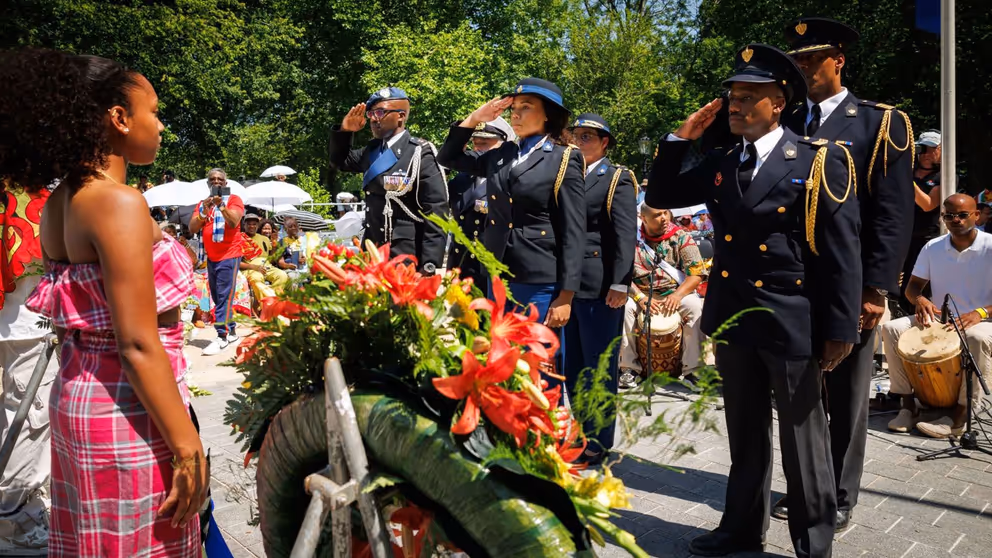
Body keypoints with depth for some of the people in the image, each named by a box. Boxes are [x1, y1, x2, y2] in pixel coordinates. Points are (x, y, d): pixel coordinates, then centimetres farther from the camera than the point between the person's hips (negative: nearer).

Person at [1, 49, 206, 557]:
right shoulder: (119, 202, -19)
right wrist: (187, 448, -18)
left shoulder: (58, 203, 7)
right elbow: (138, 346, -22)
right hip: (129, 415, -9)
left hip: (76, 396, 9)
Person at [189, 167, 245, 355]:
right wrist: (204, 211, -9)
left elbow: (233, 222, -15)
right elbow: (192, 228, 5)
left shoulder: (233, 199, -1)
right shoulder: (202, 204, 15)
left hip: (229, 256, -7)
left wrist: (221, 205, -24)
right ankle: (232, 332, 20)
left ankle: (222, 337, -13)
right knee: (217, 297, 10)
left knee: (224, 296, -11)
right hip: (211, 257, 7)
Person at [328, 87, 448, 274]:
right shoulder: (372, 150, 10)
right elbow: (341, 161, 27)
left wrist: (429, 266, -20)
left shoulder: (421, 153, -11)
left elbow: (436, 212, -15)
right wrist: (344, 131, 6)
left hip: (408, 261, -7)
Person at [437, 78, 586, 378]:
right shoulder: (501, 156, 11)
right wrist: (474, 118, 6)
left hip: (541, 283, -5)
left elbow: (573, 232, -9)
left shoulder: (565, 159, -5)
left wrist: (565, 295, -14)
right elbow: (448, 158, 20)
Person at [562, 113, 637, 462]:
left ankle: (600, 443, 11)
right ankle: (581, 434, 25)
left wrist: (620, 284, -19)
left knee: (599, 366, 1)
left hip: (599, 288, -7)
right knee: (572, 366, 13)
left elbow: (625, 235, -11)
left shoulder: (617, 179, -2)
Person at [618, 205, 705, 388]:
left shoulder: (681, 237, -2)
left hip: (677, 293, 0)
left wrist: (678, 295, -25)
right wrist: (641, 298, -23)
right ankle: (629, 367, -18)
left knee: (697, 307, -30)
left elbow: (697, 273, -8)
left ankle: (693, 368, -21)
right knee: (623, 306, -30)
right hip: (641, 294, 0)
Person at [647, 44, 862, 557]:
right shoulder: (720, 165, 8)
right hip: (732, 319, 5)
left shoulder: (819, 160, -8)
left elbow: (843, 251, -11)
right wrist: (681, 138, 2)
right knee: (745, 433, 17)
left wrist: (839, 329, -13)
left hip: (791, 320, -5)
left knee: (803, 436, 7)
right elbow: (660, 196, 14)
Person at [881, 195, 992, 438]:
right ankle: (908, 404, -15)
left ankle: (959, 415, -29)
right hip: (939, 320, 5)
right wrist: (920, 300, -15)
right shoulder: (932, 247, 3)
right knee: (892, 329, -17)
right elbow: (913, 286, 9)